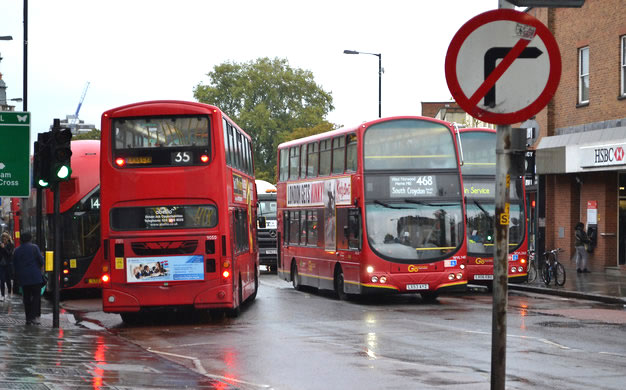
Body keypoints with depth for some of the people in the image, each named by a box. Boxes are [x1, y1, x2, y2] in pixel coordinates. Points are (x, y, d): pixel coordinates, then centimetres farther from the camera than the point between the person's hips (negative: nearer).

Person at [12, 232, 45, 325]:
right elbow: (41, 260, -5)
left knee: (26, 297, 8)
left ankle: (28, 318, 7)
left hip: (23, 278, 4)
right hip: (35, 276, -4)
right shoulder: (34, 247, -4)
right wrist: (41, 267, 16)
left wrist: (18, 276, 19)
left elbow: (15, 265, 10)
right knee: (36, 296, 0)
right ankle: (33, 317, -11)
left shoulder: (17, 250, 9)